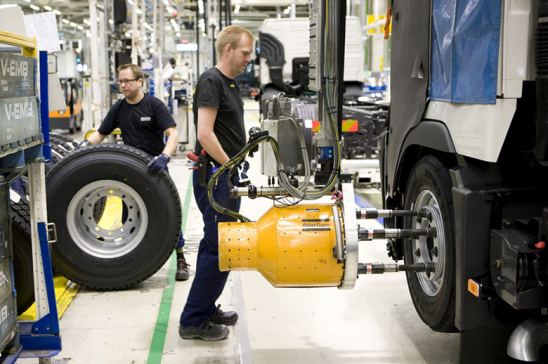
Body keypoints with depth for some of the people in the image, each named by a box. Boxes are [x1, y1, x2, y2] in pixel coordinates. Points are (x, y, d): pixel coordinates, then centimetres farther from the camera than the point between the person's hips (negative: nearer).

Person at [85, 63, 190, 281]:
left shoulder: (154, 105, -9)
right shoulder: (119, 109, 6)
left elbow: (172, 133, -17)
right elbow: (101, 133, 11)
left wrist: (164, 156, -35)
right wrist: (86, 144, -10)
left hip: (154, 169, -5)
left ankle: (181, 261, 4)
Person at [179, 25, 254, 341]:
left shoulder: (231, 83, 16)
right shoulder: (211, 81, -13)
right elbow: (205, 134, -22)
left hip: (228, 174, 10)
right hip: (215, 175, -10)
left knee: (217, 244, 16)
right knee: (219, 248, -8)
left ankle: (205, 309, 27)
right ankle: (193, 321, 1)